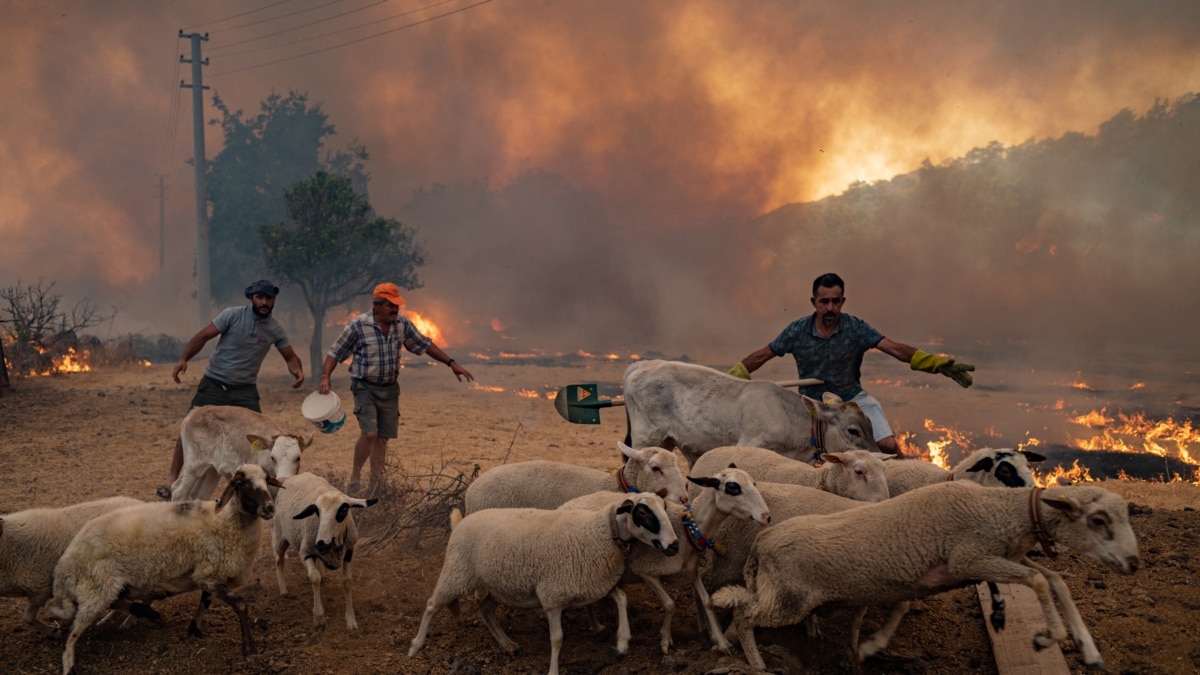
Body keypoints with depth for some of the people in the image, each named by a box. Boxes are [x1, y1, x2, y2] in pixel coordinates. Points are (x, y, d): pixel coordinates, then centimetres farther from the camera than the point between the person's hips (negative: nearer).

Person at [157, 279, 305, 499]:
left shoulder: (275, 329, -1)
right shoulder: (232, 315, -10)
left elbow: (290, 357, 8)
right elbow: (203, 336, -10)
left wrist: (297, 370, -16)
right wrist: (184, 359, -24)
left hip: (245, 390, 2)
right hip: (213, 384, -2)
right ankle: (172, 478, 6)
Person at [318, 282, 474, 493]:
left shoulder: (402, 324, 0)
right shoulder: (357, 326, -14)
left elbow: (424, 345, 9)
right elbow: (335, 353, -8)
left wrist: (451, 363, 5)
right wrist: (325, 377, -22)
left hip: (390, 388, 5)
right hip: (365, 387, -5)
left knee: (383, 437, 6)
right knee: (369, 433, -19)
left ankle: (375, 486, 14)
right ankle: (355, 476, 1)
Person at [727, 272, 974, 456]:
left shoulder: (855, 328, -12)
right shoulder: (798, 331, -10)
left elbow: (895, 348, -20)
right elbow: (762, 356, 0)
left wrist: (937, 364, -31)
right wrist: (731, 379, -7)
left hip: (852, 398, -1)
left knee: (889, 445, -15)